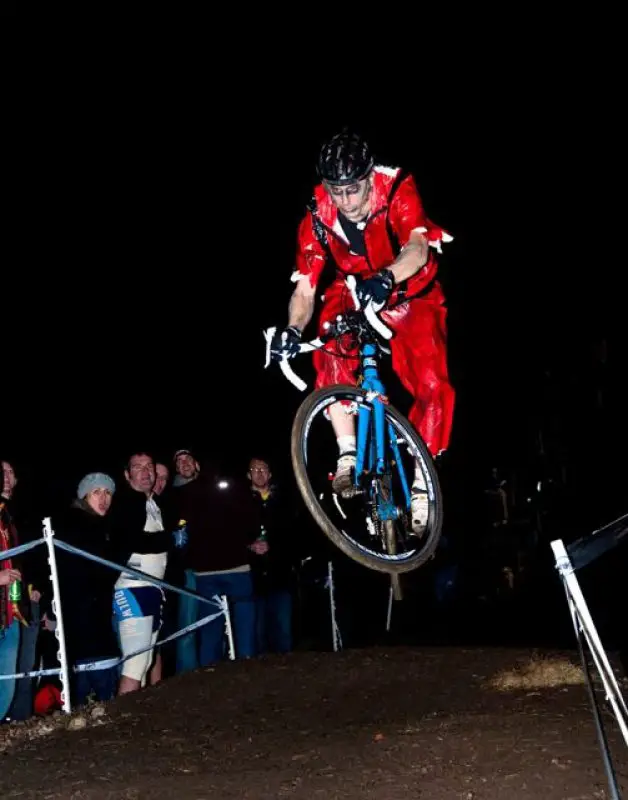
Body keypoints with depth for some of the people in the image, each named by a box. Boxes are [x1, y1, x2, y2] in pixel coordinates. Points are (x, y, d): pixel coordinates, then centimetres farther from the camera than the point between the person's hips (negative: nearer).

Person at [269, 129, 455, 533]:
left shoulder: (398, 190, -28)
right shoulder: (317, 219, -20)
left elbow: (417, 248, -44)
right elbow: (305, 289, -21)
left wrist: (385, 278, -65)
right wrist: (292, 330, -41)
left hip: (411, 293, -1)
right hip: (353, 294, 1)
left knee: (432, 383, -17)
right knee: (331, 356, -30)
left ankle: (421, 484, -4)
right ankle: (349, 458, -26)